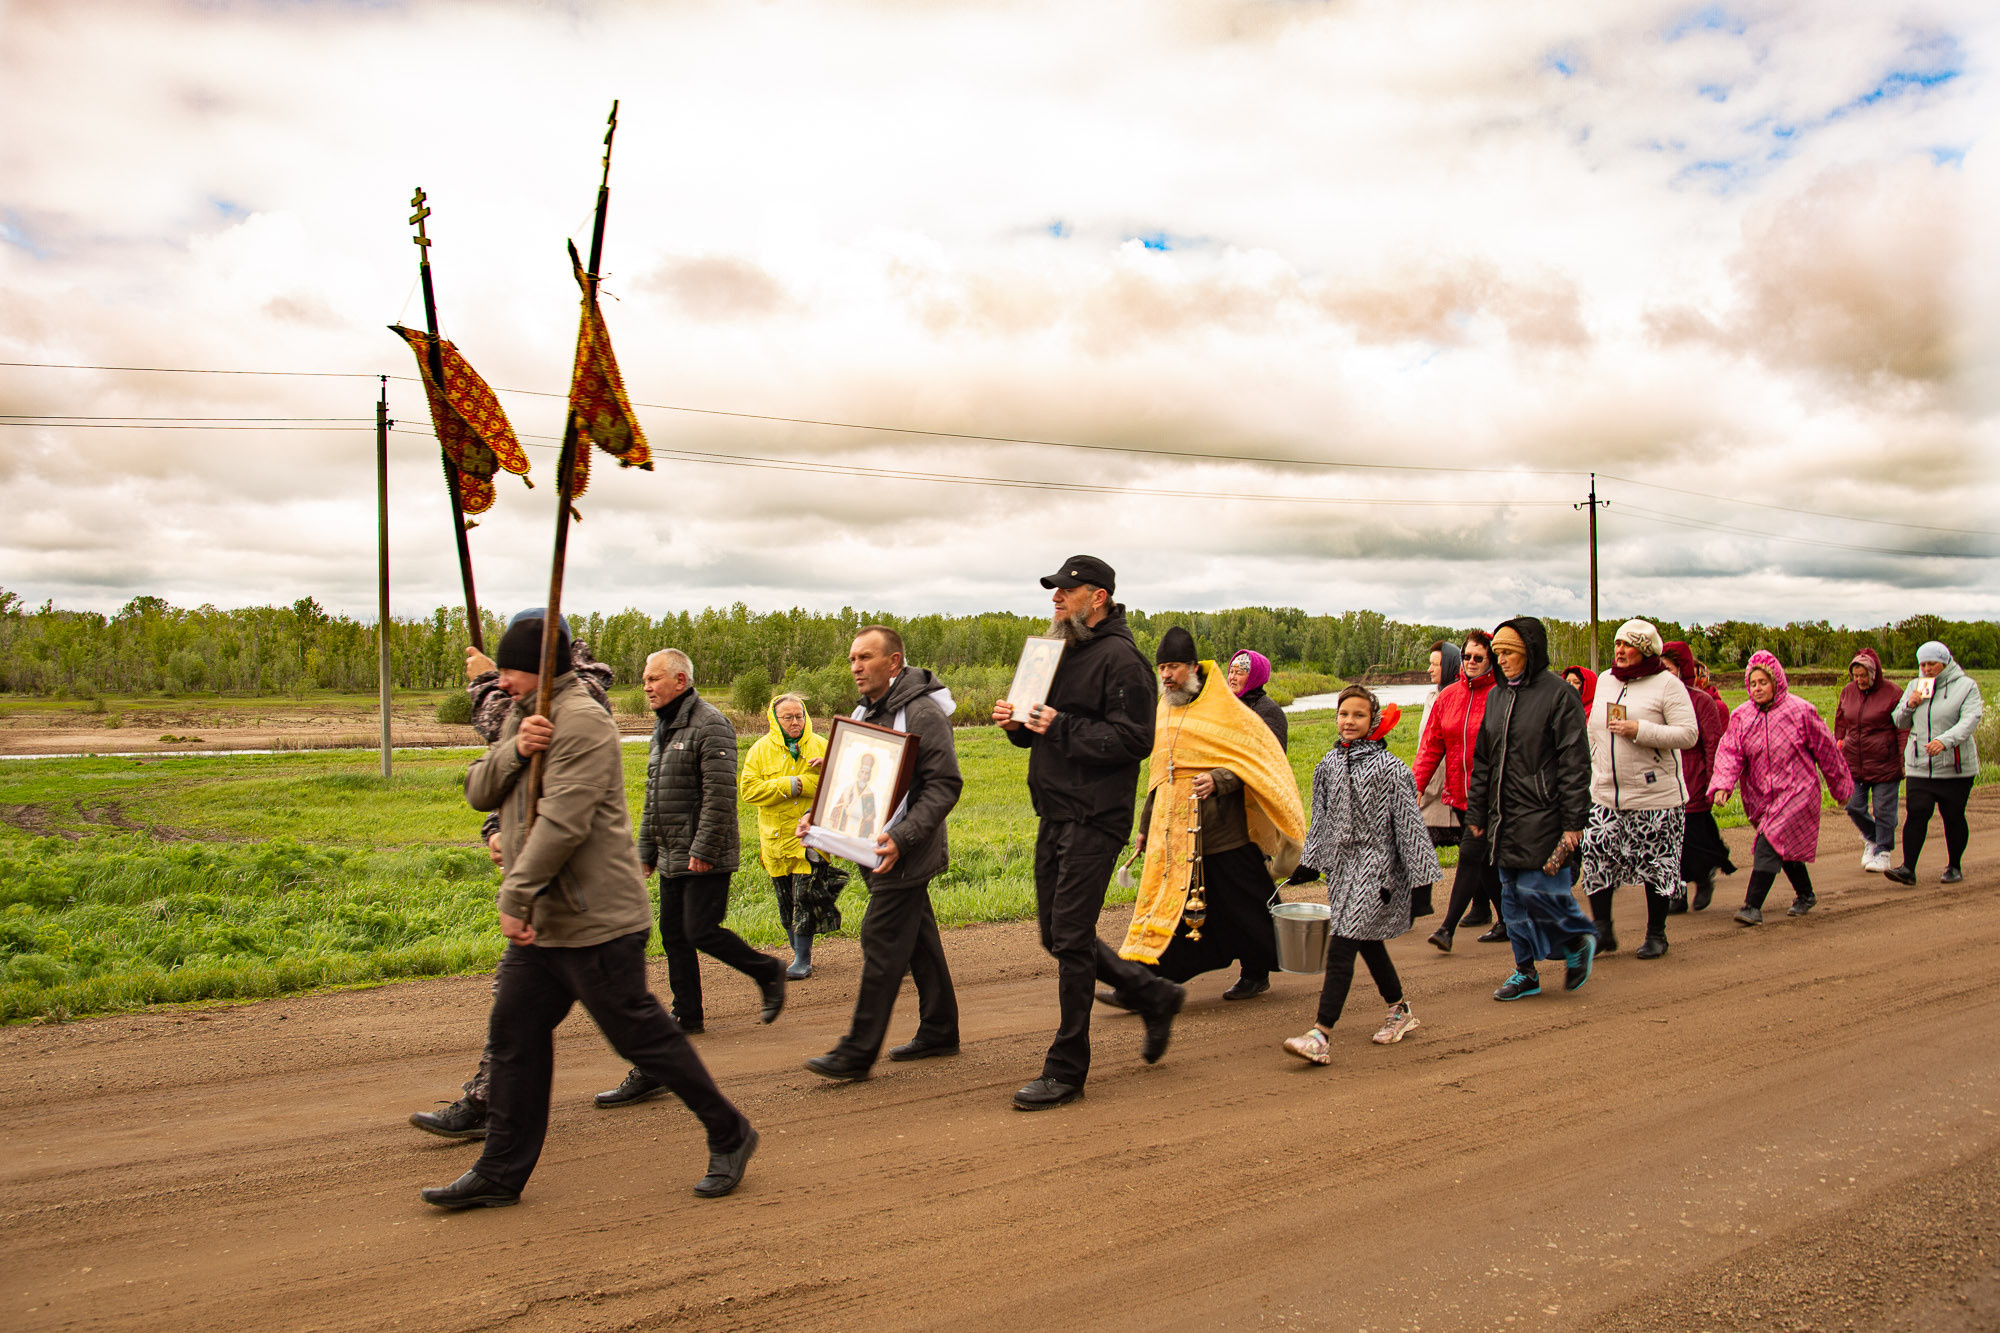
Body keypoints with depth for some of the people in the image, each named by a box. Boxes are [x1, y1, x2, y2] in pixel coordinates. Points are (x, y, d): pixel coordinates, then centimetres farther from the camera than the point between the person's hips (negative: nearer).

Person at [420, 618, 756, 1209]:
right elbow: (478, 791, 7)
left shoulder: (581, 721, -16)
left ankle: (729, 1137, 13)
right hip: (538, 923, 9)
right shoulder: (523, 719, 16)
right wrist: (513, 749, -13)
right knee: (514, 1037, 11)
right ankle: (500, 1174, 23)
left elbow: (563, 822, -24)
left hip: (593, 920, -9)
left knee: (640, 1035, -2)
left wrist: (514, 897, -22)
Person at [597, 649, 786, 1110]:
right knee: (673, 935, 9)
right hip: (672, 857, 9)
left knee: (701, 931, -9)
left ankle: (767, 972, 10)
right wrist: (646, 850, 20)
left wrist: (704, 849, -22)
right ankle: (688, 1014, 18)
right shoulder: (662, 730, 16)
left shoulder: (709, 726, -14)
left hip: (705, 858, -9)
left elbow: (719, 794, -20)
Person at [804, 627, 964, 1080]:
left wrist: (902, 837, -28)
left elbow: (945, 785, -20)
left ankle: (858, 1052, -3)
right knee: (919, 940, 15)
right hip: (878, 850, 9)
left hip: (905, 855, -9)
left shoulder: (922, 714, -16)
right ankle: (939, 1032, 25)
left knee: (881, 941, -8)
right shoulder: (865, 712, 14)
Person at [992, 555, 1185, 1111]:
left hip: (1094, 820, -9)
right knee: (1057, 937, 14)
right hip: (1054, 815, 9)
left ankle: (1066, 1069, 5)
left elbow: (1134, 740, -19)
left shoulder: (1120, 658, -11)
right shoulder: (1063, 652, 17)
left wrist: (1061, 728, -22)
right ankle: (1153, 993, 31)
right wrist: (1019, 724, 2)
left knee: (1070, 939, -6)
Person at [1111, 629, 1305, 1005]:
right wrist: (1145, 825, 22)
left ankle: (1257, 974, 27)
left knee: (1240, 905, 6)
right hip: (1172, 830, 5)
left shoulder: (1225, 711, -5)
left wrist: (1218, 780, -25)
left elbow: (1253, 759, -8)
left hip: (1221, 830, -5)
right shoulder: (1164, 714, 14)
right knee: (1163, 903, 0)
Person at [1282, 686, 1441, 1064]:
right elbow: (1321, 817, 18)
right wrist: (1309, 862, 17)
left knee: (1342, 944, -14)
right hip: (1342, 863, 7)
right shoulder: (1329, 764, 8)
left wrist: (1420, 876, -10)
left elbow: (1408, 822, -9)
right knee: (1368, 942, 16)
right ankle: (1400, 1011, 36)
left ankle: (1320, 1034, -17)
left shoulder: (1388, 768, -10)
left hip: (1376, 865, -7)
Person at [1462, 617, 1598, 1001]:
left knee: (1536, 889, -10)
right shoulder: (1497, 696, 12)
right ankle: (1526, 972, 20)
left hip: (1542, 817, -7)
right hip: (1504, 818, 7)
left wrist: (1573, 824, -15)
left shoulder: (1558, 694, -9)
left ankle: (1579, 940, 17)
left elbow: (1574, 763, -11)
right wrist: (1476, 814, 14)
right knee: (1512, 896, 10)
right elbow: (1482, 762, 17)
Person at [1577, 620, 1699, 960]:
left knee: (1656, 867, 5)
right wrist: (1594, 773, 17)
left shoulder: (1667, 684, -7)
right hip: (1605, 795, 5)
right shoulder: (1604, 682, 12)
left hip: (1655, 795, -5)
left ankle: (1656, 934, 20)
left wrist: (1640, 731, -21)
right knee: (1596, 857, -4)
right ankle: (1603, 932, 8)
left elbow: (1689, 734, -14)